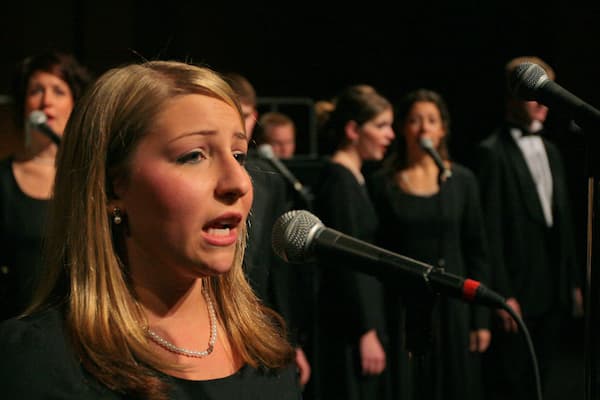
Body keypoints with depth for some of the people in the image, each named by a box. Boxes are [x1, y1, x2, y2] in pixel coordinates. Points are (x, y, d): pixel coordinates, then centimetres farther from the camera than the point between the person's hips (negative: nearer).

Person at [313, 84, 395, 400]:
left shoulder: (353, 177, 13)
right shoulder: (338, 181, -15)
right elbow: (346, 263, -19)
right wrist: (367, 332, -18)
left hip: (364, 311, 9)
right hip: (349, 324, -9)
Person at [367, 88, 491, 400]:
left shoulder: (462, 180, 2)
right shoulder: (381, 182, -2)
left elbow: (477, 253, 4)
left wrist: (481, 319, 2)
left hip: (450, 308, 1)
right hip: (399, 312, -1)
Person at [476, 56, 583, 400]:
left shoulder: (551, 151, 15)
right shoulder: (492, 153, -10)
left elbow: (564, 221, 17)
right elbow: (490, 229, -14)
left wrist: (574, 281, 14)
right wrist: (502, 294, -17)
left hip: (553, 294, 7)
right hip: (517, 294, -7)